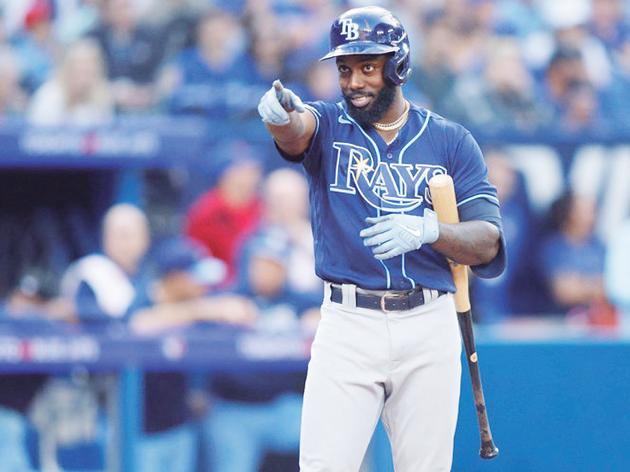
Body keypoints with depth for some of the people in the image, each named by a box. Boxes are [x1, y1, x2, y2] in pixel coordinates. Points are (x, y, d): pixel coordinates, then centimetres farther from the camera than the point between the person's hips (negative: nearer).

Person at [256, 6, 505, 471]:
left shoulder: (451, 141, 7)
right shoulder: (328, 126, 6)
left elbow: (488, 244, 1)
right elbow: (296, 132, -20)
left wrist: (428, 230, -20)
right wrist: (280, 114, -45)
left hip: (431, 328, 1)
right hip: (348, 327, -1)